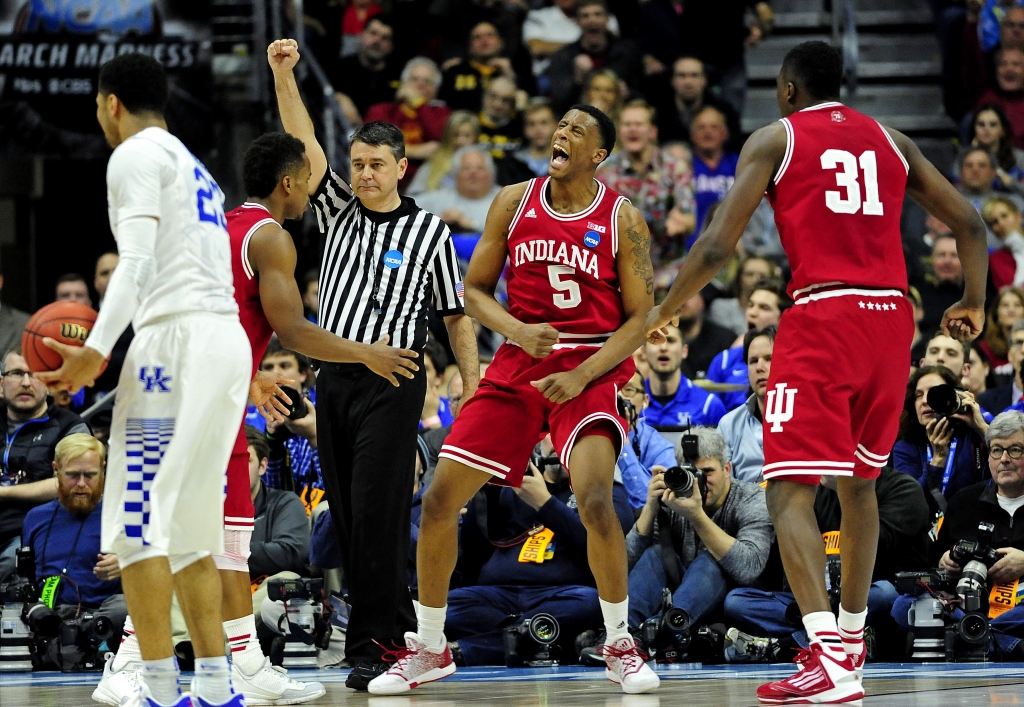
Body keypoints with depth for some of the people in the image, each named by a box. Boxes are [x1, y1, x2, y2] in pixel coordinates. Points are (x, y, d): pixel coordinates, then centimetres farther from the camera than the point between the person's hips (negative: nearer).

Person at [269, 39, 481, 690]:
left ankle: (372, 644, -10)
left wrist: (473, 385, -2)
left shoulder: (430, 231, 3)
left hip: (393, 379, -5)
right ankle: (396, 619, 17)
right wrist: (284, 74, -11)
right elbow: (304, 143, 1)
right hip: (335, 377, 5)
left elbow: (456, 314, 5)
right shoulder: (340, 211, 12)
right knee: (348, 512, 6)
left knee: (377, 509, -11)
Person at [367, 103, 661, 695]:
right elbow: (475, 288, 7)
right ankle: (429, 648, 14)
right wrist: (518, 330, -12)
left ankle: (620, 645, -6)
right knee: (440, 499, -3)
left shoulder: (622, 219, -6)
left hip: (592, 371, -4)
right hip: (519, 366, 4)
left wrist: (582, 375, -17)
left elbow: (641, 318, -6)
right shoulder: (515, 202, 3)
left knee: (594, 497, -26)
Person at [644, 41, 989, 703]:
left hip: (822, 316, -5)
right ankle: (852, 637, 34)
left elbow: (717, 247, -4)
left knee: (791, 492, -8)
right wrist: (974, 304, 31)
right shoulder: (889, 139, 18)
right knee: (860, 482, 23)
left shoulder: (775, 139, 4)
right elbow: (970, 223, 16)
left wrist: (663, 313, 10)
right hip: (892, 315, 5)